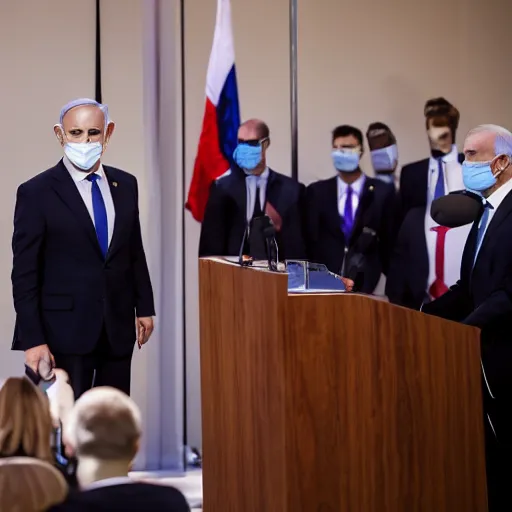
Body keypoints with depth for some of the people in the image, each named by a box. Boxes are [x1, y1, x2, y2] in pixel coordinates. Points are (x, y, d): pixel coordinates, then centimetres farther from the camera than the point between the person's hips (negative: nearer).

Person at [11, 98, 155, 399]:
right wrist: (32, 339, -13)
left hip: (118, 327, 5)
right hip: (66, 330, -5)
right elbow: (24, 274, -8)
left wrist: (144, 307, 13)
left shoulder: (126, 185, 9)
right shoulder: (37, 193, -7)